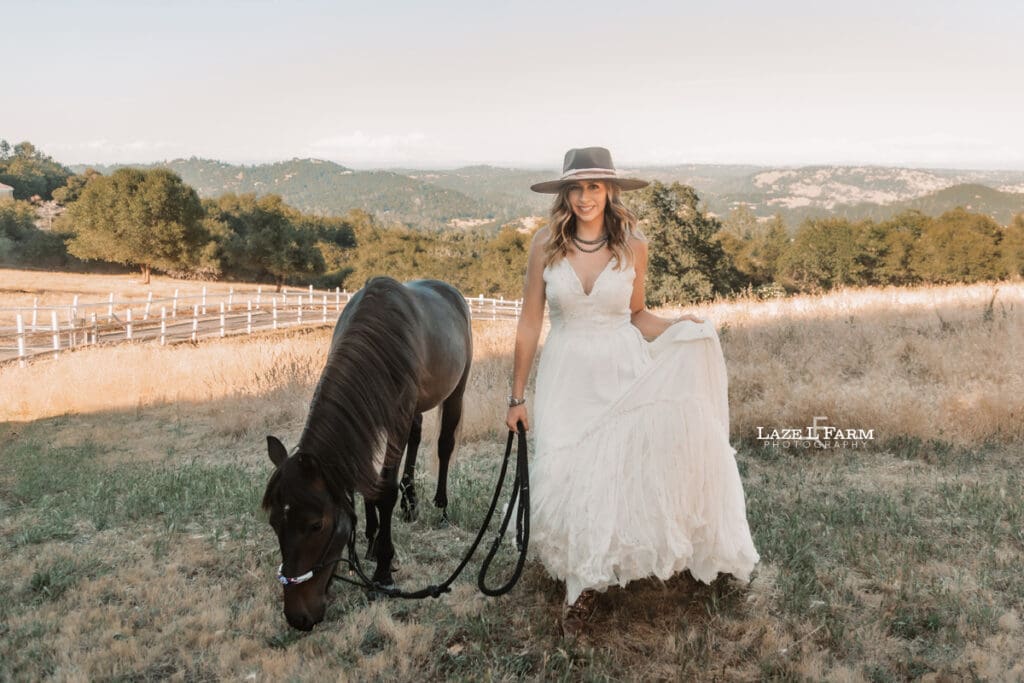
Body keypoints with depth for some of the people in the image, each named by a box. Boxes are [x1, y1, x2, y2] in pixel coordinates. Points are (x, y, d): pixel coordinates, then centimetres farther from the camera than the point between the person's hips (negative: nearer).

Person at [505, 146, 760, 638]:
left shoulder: (633, 246, -2)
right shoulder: (546, 244, -4)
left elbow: (636, 313, 11)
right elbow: (529, 323, 0)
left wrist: (676, 328, -10)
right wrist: (517, 397, 2)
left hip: (623, 370, 0)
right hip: (568, 374, 0)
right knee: (567, 479, -4)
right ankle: (583, 584, 19)